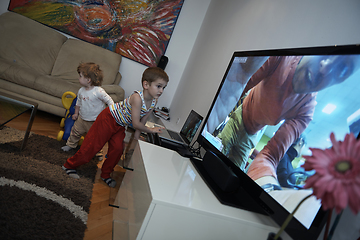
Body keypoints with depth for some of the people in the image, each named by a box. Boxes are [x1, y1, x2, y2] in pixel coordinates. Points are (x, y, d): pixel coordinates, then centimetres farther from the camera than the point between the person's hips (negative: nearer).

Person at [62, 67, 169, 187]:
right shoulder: (137, 98, -36)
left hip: (120, 126, 7)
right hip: (109, 118, -7)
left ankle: (105, 174, 29)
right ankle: (69, 165, 27)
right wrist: (151, 130, -18)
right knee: (91, 146, 3)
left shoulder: (154, 102, -12)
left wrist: (136, 138, -1)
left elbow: (142, 121, 0)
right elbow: (136, 124, -31)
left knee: (117, 149, 6)